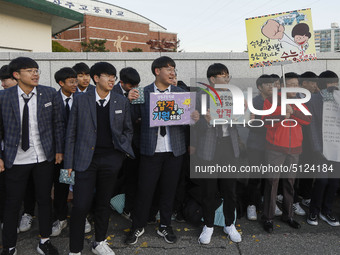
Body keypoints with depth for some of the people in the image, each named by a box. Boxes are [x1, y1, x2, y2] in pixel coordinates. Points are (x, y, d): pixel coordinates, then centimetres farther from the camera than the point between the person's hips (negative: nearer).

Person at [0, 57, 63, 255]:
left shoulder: (50, 94, -1)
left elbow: (58, 123, 3)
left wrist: (59, 149, 1)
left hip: (44, 157, 1)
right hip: (16, 159, -1)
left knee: (45, 200, 13)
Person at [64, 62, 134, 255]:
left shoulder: (122, 102, 6)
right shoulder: (81, 101, 1)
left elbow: (128, 130, 15)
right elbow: (71, 133, 3)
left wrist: (123, 150, 1)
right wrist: (69, 163, -1)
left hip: (111, 159, 2)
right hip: (86, 159, -2)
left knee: (104, 203, 13)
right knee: (81, 206, -5)